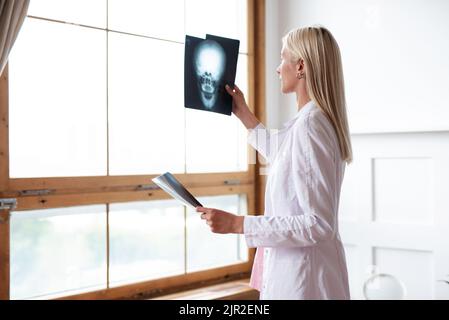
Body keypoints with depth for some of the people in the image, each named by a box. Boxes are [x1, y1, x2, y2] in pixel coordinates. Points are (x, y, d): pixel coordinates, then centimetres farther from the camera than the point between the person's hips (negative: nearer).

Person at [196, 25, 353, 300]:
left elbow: (318, 224, -24)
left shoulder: (309, 125, -21)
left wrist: (237, 224, -22)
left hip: (301, 278, -9)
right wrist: (243, 114, 36)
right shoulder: (324, 120, 9)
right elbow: (280, 156, 31)